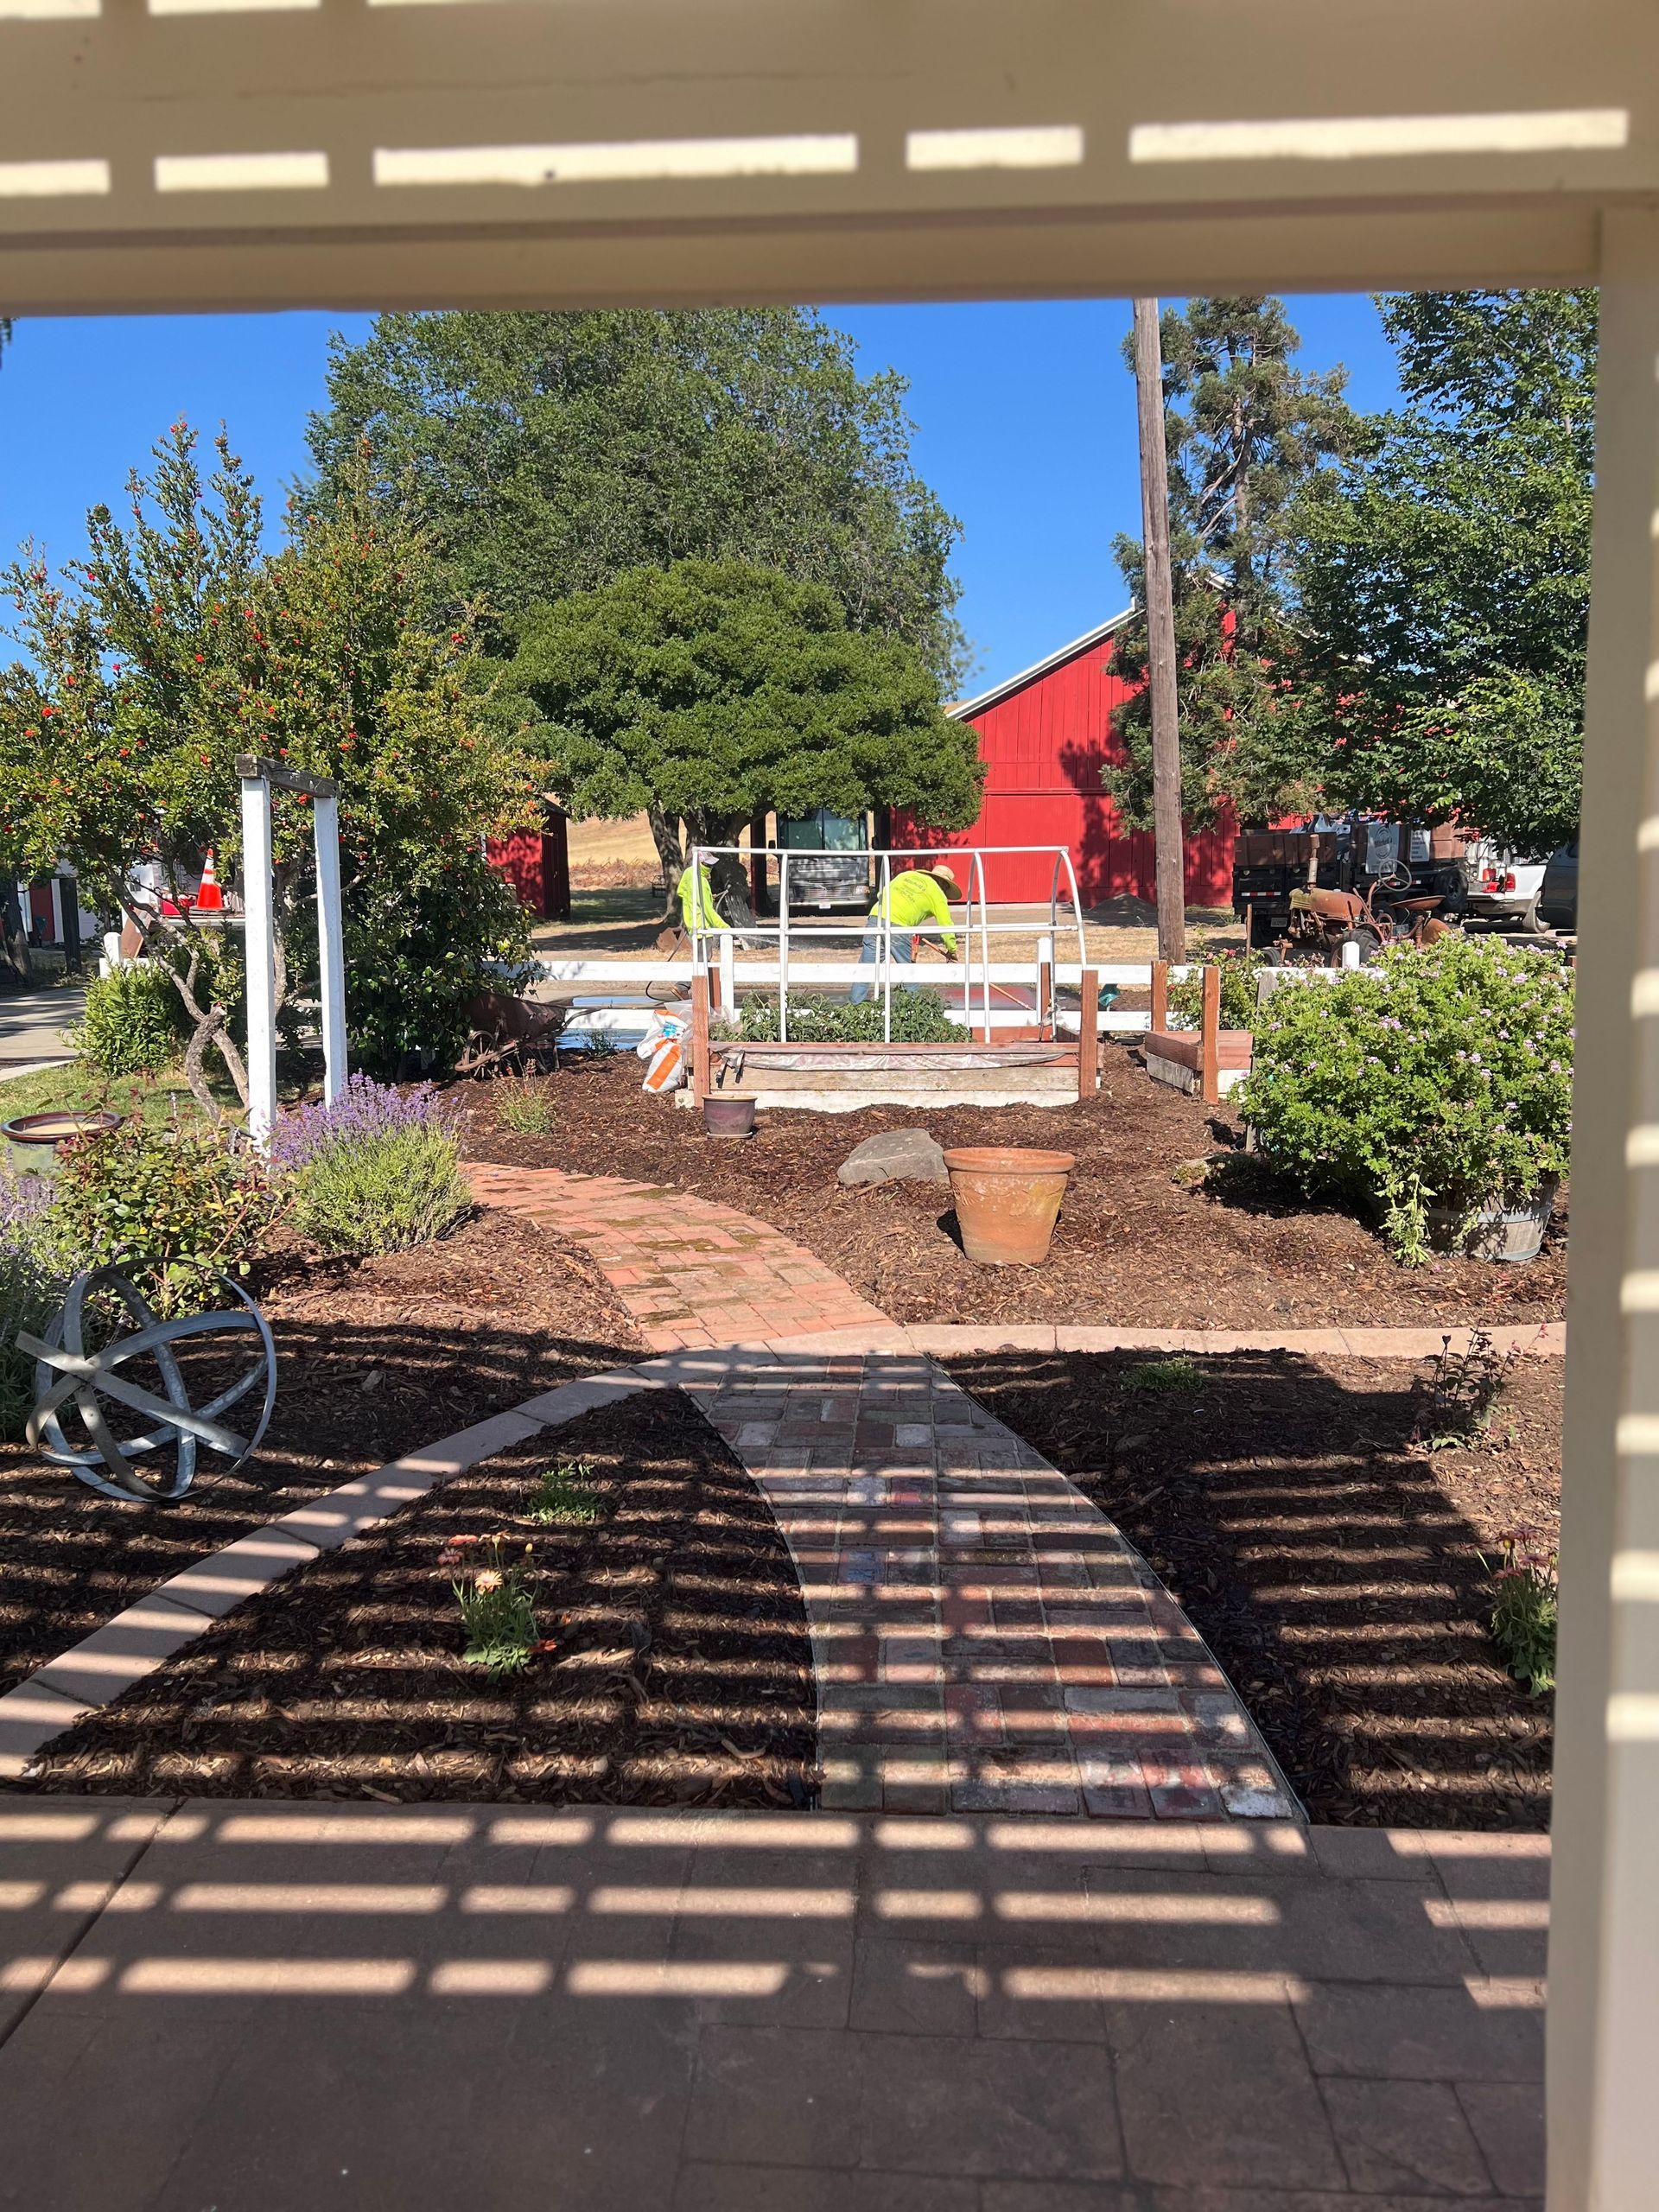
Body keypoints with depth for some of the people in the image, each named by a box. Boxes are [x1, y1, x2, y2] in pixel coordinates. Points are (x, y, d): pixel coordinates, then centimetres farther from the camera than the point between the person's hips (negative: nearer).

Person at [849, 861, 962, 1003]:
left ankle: (855, 1006, 5)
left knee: (865, 969, 6)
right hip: (898, 927, -4)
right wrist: (952, 950, 24)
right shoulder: (938, 894, 11)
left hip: (875, 918, 4)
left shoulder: (907, 874, 24)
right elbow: (945, 925, 12)